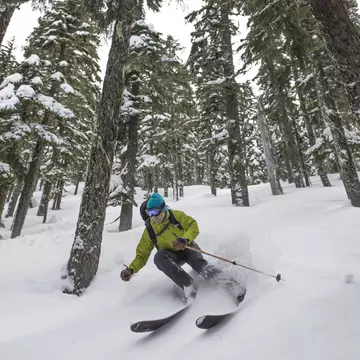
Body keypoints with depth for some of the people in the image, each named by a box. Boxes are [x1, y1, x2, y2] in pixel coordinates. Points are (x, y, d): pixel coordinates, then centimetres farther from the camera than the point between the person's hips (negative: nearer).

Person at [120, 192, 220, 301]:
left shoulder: (177, 215, -13)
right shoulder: (149, 230, -9)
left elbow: (193, 226, -17)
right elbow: (142, 254, -4)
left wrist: (185, 239, -39)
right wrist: (131, 269, -21)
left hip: (187, 248, -1)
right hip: (172, 256, 1)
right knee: (159, 257, -32)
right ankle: (187, 284, -37)